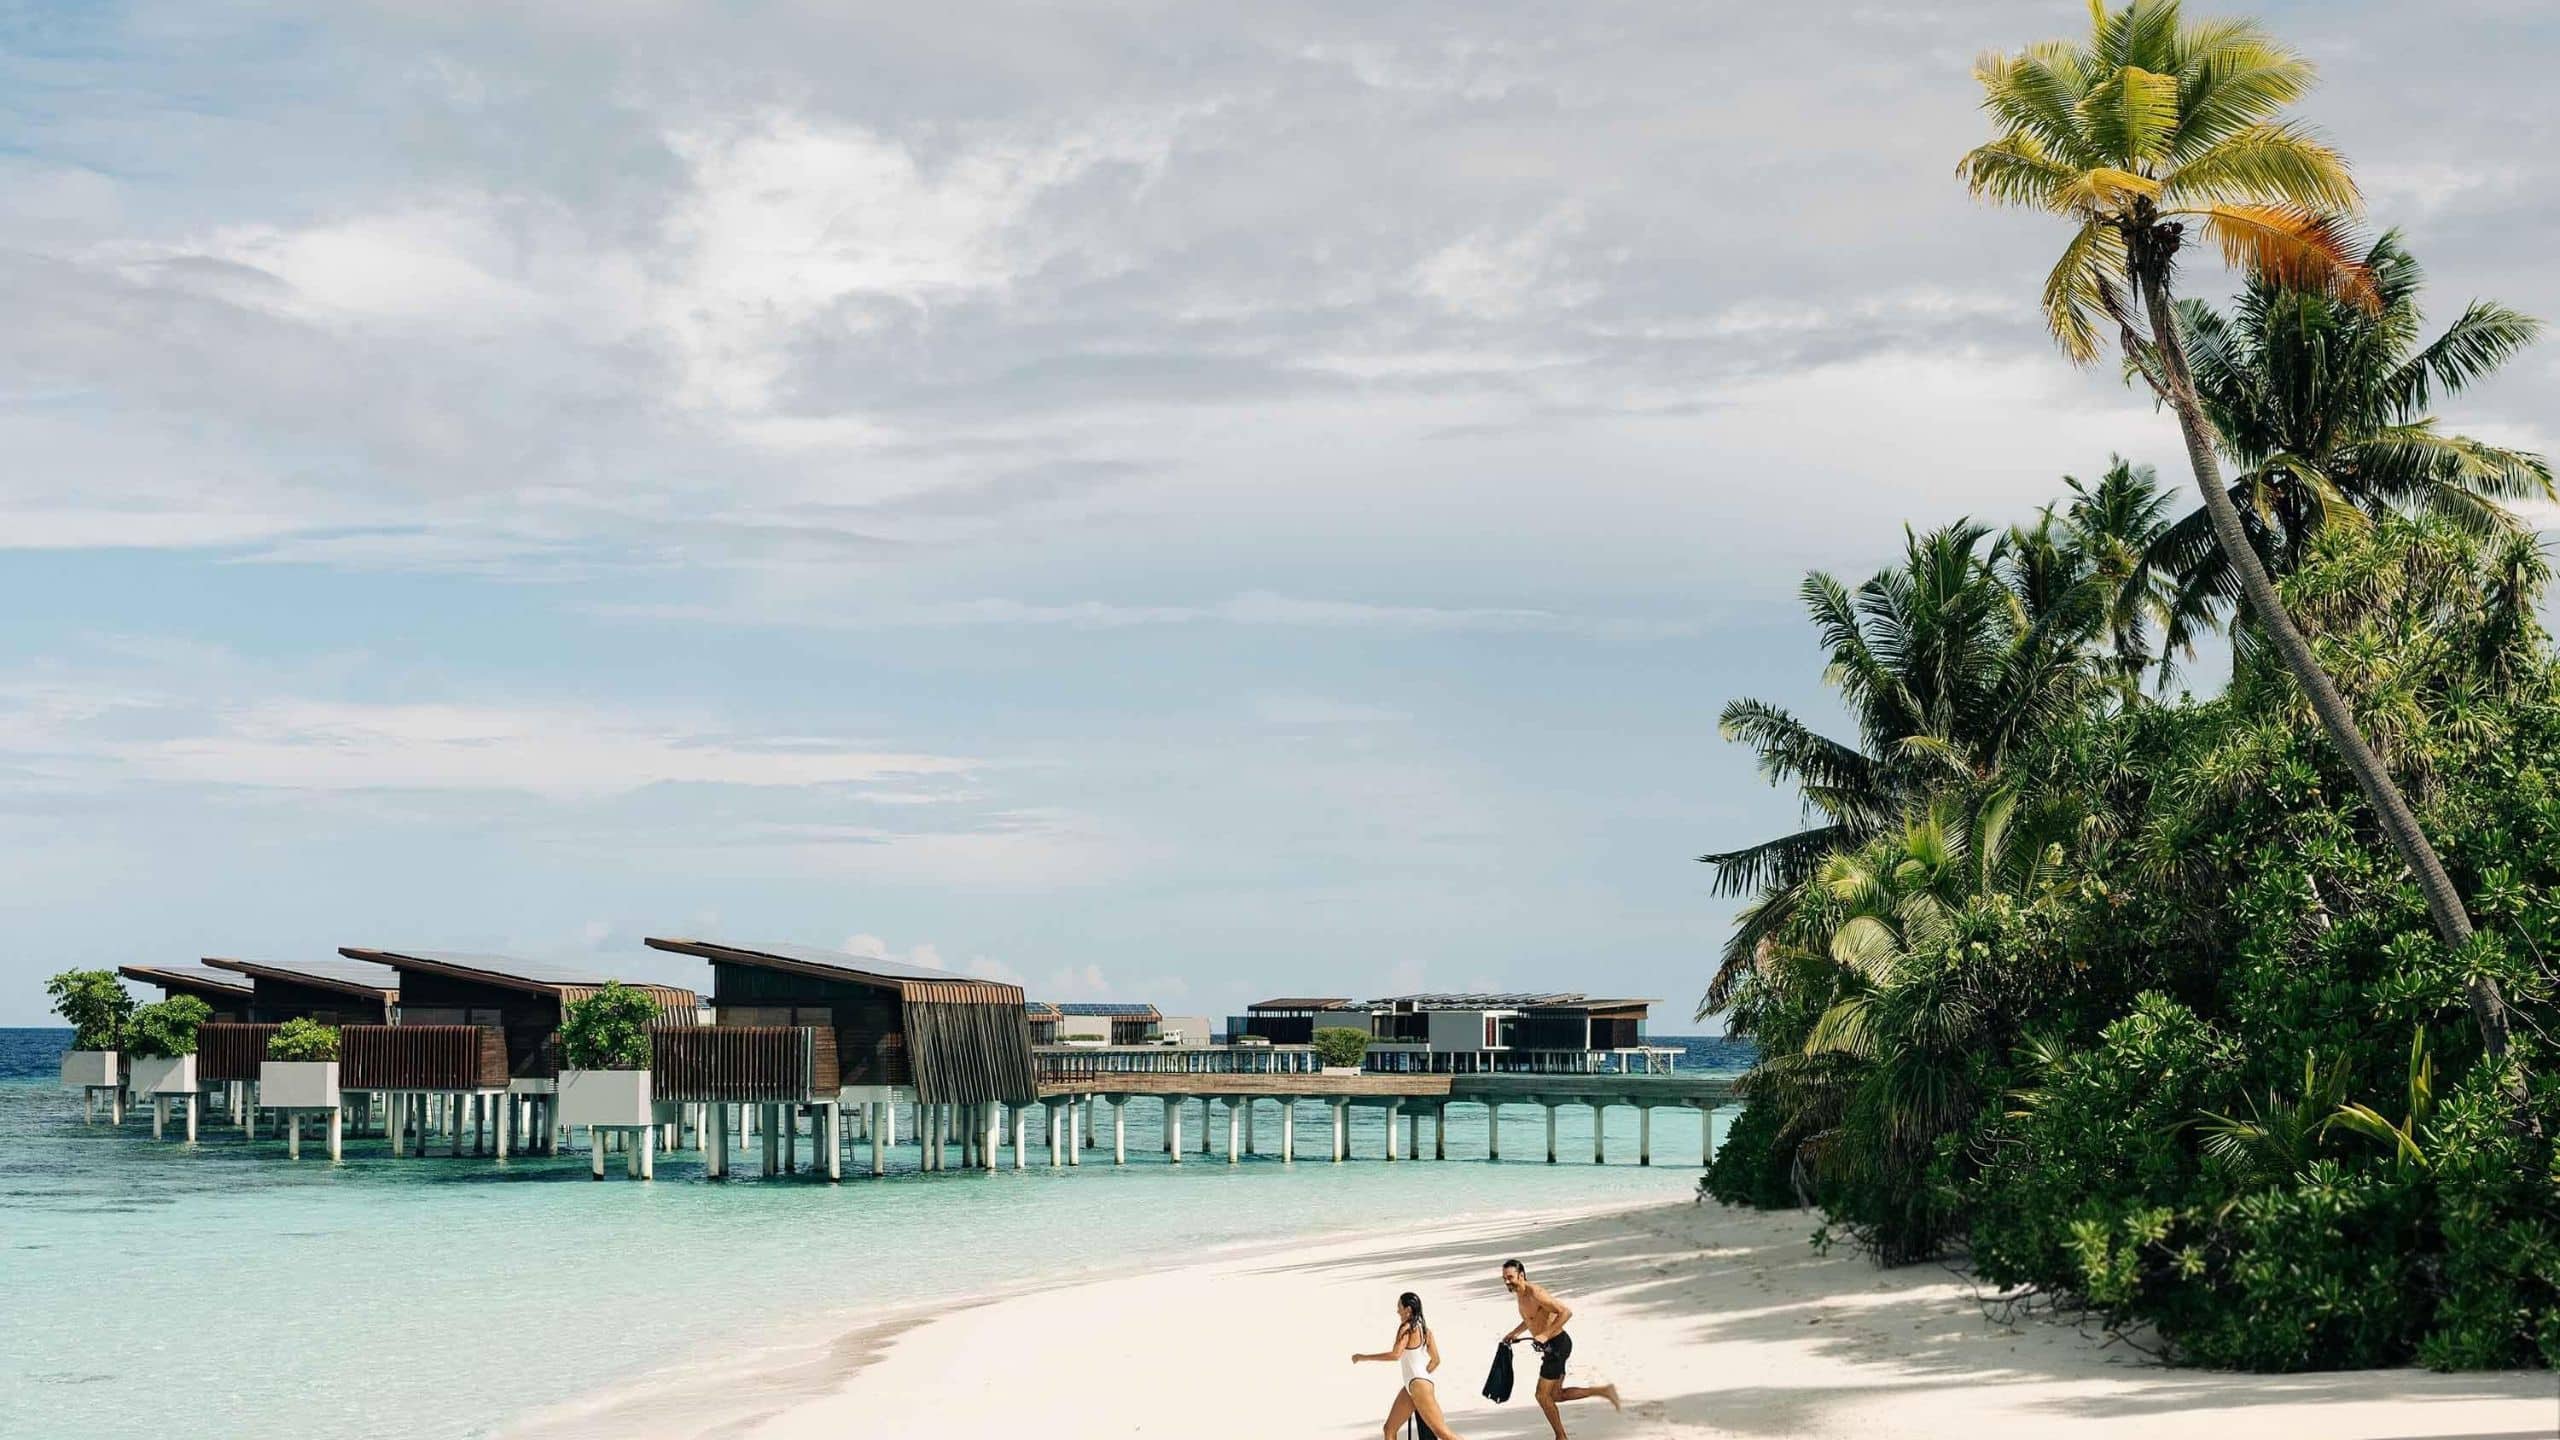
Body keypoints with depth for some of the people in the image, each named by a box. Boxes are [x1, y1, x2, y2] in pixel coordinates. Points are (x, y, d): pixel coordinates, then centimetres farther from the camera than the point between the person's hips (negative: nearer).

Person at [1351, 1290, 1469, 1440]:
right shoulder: (1424, 1329, 11)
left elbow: (1395, 1355, -27)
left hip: (1419, 1386, -10)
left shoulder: (1407, 1328, -14)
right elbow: (1435, 1360, 17)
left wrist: (1364, 1357, -20)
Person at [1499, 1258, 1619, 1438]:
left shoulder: (1535, 1294, -22)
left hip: (1557, 1345, -10)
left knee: (1543, 1395, -1)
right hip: (1551, 1347, 10)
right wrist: (1514, 1333, 18)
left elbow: (1566, 1311, -29)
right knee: (1556, 1395, 14)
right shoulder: (1520, 1295, 8)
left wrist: (1545, 1335, -32)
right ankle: (1603, 1391, 19)